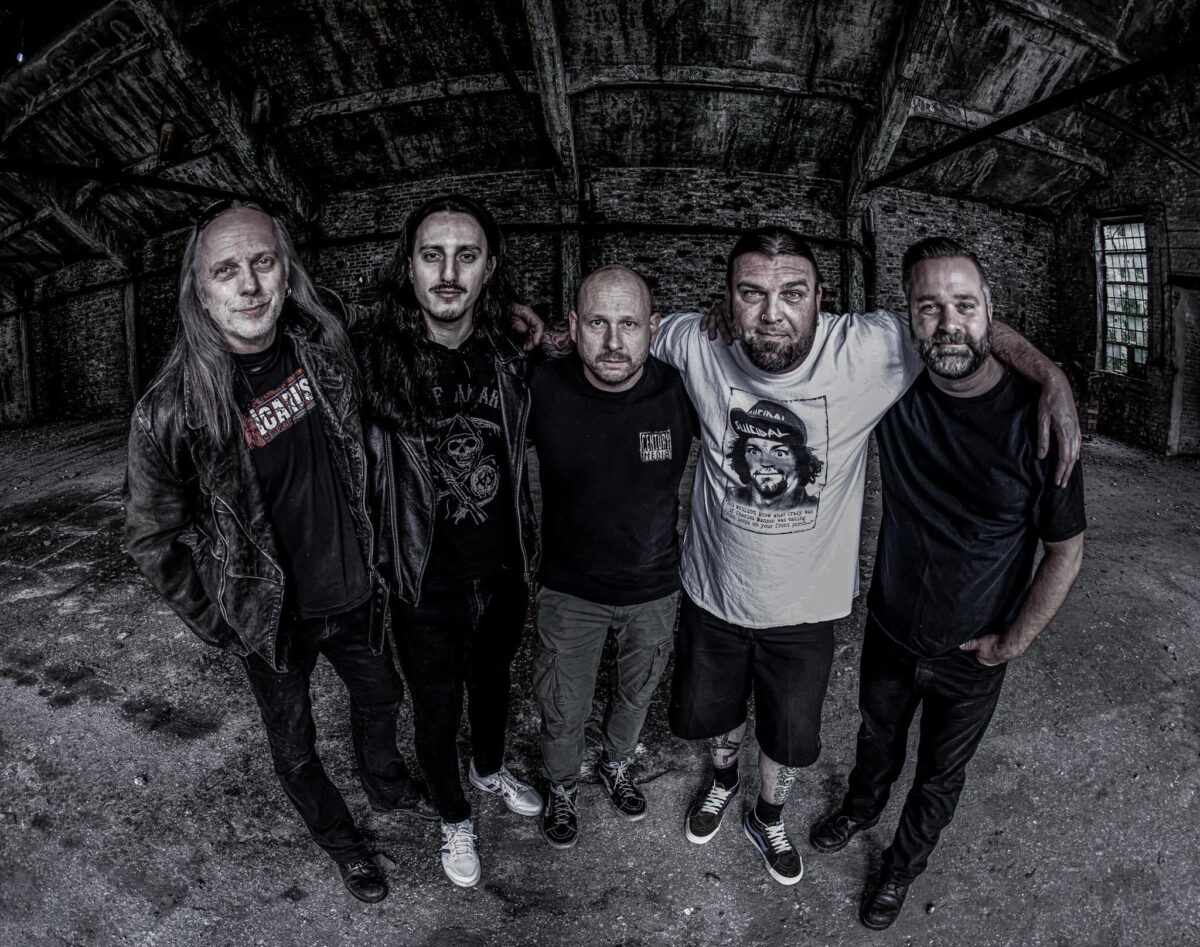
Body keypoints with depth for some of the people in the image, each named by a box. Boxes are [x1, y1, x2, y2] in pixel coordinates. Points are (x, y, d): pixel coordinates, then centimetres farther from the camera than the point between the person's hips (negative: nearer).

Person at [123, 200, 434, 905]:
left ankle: (387, 784, 59)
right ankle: (341, 839, 49)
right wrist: (220, 623, -8)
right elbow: (152, 537, -12)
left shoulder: (322, 348, -12)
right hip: (273, 617, -4)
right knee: (296, 747, 19)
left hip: (351, 590, 4)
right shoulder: (175, 410, -25)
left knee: (380, 693, 27)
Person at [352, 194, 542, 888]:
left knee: (494, 678, 27)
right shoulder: (370, 355, -20)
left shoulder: (510, 355, -8)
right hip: (428, 584, -3)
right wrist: (375, 562, -12)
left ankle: (491, 770, 58)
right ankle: (455, 819, 45)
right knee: (437, 708, 16)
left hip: (503, 571, 4)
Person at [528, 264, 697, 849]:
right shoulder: (543, 389, -22)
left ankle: (617, 767, 59)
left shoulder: (680, 392, -20)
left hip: (654, 589, 2)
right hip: (570, 591, -1)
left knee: (637, 693, 27)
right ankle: (562, 788, 49)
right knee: (563, 712, 15)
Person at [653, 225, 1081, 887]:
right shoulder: (698, 345, -19)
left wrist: (1051, 378, -20)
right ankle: (722, 779, 62)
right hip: (712, 593, 1)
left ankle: (767, 818, 56)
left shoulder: (868, 349, -24)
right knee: (707, 716, 26)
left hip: (805, 608, -1)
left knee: (791, 739, 22)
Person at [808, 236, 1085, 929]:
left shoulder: (1035, 418, -23)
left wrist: (1014, 642, -10)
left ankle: (905, 864, 50)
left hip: (972, 657, -2)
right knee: (879, 736, 29)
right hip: (890, 630, 2)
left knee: (941, 775, 22)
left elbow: (1066, 550, -12)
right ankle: (863, 808, 60)